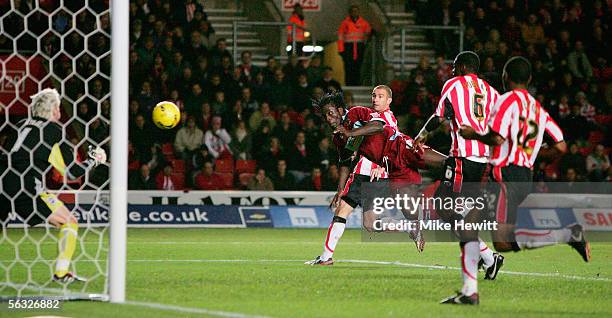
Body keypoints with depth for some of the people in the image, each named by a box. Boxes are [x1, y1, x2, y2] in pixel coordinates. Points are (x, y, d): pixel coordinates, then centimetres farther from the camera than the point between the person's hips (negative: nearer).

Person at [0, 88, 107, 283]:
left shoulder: (22, 126, 21)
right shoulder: (54, 130, 6)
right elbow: (72, 172, 6)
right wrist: (93, 159, 22)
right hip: (28, 186, -5)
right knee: (69, 223, 7)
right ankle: (61, 272, -1)